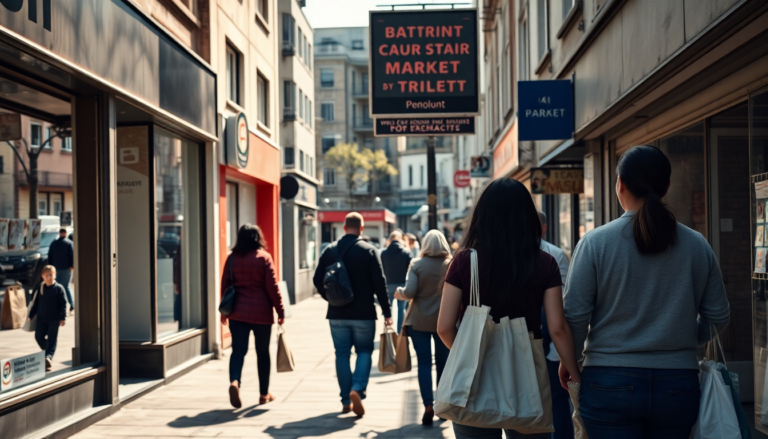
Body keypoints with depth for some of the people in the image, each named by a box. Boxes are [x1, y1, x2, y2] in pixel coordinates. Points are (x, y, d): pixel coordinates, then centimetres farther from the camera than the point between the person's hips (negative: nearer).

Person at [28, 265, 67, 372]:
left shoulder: (59, 288, -7)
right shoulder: (41, 288, 6)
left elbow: (63, 304, -8)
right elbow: (36, 303, 14)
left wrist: (63, 318, -14)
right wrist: (31, 315, 12)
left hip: (54, 319, -5)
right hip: (41, 318, 5)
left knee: (52, 339, -4)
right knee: (39, 336, 3)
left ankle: (49, 356, -11)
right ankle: (48, 352, 23)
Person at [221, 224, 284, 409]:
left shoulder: (232, 258, 3)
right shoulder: (264, 257, -5)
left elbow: (224, 285, 7)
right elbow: (272, 287, -7)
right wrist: (280, 311, 0)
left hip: (237, 312, 2)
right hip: (261, 312, -2)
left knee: (238, 350, 1)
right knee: (262, 352, 11)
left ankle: (234, 382, -26)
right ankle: (264, 394, 18)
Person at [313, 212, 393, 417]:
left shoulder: (329, 251, 2)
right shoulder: (369, 251, -7)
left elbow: (317, 280, 4)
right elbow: (380, 283, -9)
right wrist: (386, 311, -3)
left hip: (337, 314, 3)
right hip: (363, 313, -2)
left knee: (342, 354, 10)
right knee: (364, 351, 9)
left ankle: (346, 401, 11)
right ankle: (357, 389, -13)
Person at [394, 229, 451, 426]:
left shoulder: (416, 264, -6)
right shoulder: (451, 264, -3)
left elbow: (409, 292, -13)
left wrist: (398, 292, 7)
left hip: (419, 321, -1)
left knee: (424, 363, 2)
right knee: (443, 363, 13)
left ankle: (428, 406, -8)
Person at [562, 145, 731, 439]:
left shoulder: (595, 242, -6)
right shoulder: (697, 246, 3)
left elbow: (575, 314, -7)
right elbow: (718, 317, 8)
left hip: (610, 383, -3)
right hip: (677, 385, 3)